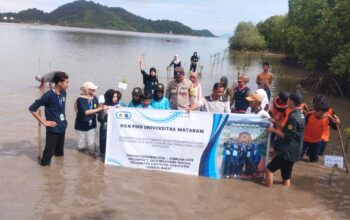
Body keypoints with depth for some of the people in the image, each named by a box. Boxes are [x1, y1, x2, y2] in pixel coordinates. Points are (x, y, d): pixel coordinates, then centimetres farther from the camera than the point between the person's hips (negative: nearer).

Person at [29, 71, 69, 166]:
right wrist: (43, 122, -16)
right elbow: (32, 109, -17)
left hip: (62, 127, 7)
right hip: (53, 129, -7)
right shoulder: (48, 95, -20)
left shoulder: (63, 93, 2)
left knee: (60, 152, 20)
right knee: (49, 152, 2)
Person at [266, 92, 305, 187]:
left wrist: (274, 130, -9)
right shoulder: (300, 114, 10)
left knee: (269, 169, -1)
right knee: (286, 177, 16)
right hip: (292, 151, 10)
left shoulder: (293, 117, -21)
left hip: (288, 151, -9)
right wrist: (275, 122, 16)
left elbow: (287, 136, -20)